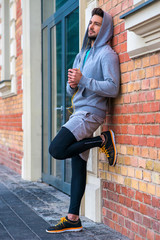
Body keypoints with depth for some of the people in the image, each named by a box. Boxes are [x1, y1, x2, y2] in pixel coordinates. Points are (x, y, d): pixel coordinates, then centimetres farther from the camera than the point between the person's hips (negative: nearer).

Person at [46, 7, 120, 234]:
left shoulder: (107, 54, -5)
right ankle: (73, 219, 12)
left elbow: (112, 88, -17)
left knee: (56, 150, -21)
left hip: (91, 113, -8)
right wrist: (72, 83, -5)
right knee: (78, 166, 7)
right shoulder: (82, 55, 20)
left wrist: (83, 80, -19)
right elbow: (71, 90, 19)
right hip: (79, 112, 8)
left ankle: (104, 140, -6)